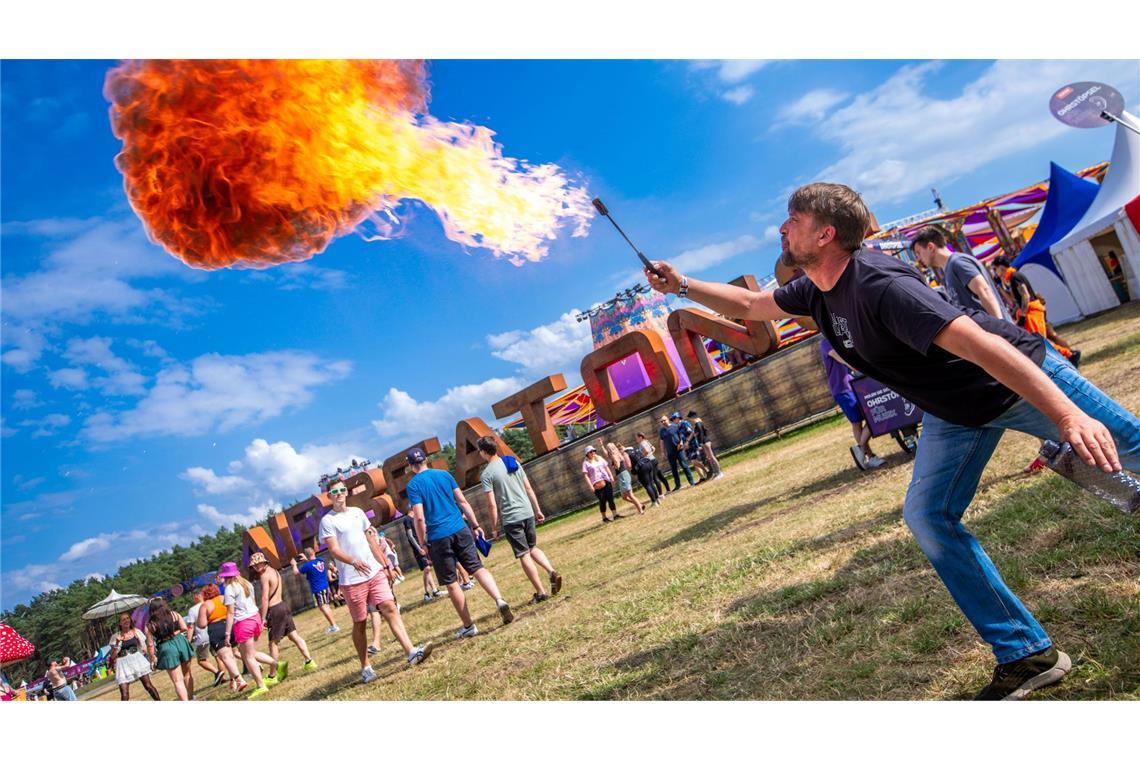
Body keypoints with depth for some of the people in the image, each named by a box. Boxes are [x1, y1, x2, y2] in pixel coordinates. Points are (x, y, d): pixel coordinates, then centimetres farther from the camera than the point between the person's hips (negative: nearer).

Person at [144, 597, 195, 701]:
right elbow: (184, 628, 0)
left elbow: (150, 644, -3)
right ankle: (191, 697, 31)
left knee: (177, 680, 2)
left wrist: (153, 658, 8)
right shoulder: (174, 614, 2)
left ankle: (186, 701, -5)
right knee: (187, 673, 22)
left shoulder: (150, 624, -3)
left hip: (167, 648, -3)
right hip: (180, 642, 3)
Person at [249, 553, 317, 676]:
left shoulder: (265, 575, -14)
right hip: (283, 605, 8)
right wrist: (260, 608, 26)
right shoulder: (274, 571, 13)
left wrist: (263, 618, -15)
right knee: (294, 636, 8)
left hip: (274, 610, -8)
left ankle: (275, 674, 7)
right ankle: (309, 661, 7)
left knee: (273, 643, 1)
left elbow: (265, 598, -18)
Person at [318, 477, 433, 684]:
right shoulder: (328, 521, -3)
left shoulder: (358, 512, 14)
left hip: (375, 572, 4)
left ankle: (411, 652, -18)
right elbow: (334, 550, -15)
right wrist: (353, 561, -34)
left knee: (390, 607, -10)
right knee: (360, 623, 4)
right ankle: (365, 667, 18)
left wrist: (386, 566, 17)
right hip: (352, 580, -4)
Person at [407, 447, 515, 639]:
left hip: (438, 538, -3)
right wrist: (476, 525, 13)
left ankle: (468, 626, 12)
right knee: (477, 567, 5)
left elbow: (420, 518, -11)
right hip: (460, 530, 3)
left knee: (451, 583, 6)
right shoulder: (444, 474, 9)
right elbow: (462, 502, 8)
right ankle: (499, 600, -19)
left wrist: (423, 544, -2)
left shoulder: (413, 485, -4)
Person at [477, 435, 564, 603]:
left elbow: (492, 504, -12)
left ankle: (541, 592, 4)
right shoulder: (514, 462, 8)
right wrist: (538, 510, 17)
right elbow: (529, 488, 11)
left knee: (524, 555, 3)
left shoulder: (486, 474, -9)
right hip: (528, 513, 6)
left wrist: (494, 527, -3)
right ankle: (552, 572, 2)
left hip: (510, 519, -6)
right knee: (533, 547, 23)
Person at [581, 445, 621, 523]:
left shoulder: (599, 459, 14)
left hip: (606, 482, 4)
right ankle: (604, 517, 12)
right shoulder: (586, 463, -1)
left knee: (610, 499, 1)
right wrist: (590, 486, -14)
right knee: (602, 501, -2)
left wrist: (611, 477, 8)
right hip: (597, 485, -4)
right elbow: (585, 475, -6)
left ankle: (615, 515, 5)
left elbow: (606, 467, 18)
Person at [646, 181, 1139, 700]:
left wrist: (1066, 414, -47)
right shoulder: (817, 292, -5)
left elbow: (979, 343, -41)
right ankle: (1027, 655, 4)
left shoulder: (880, 285, -33)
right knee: (927, 517, -3)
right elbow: (749, 306, 12)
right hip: (955, 413, 8)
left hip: (1022, 379, -7)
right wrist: (682, 285, 4)